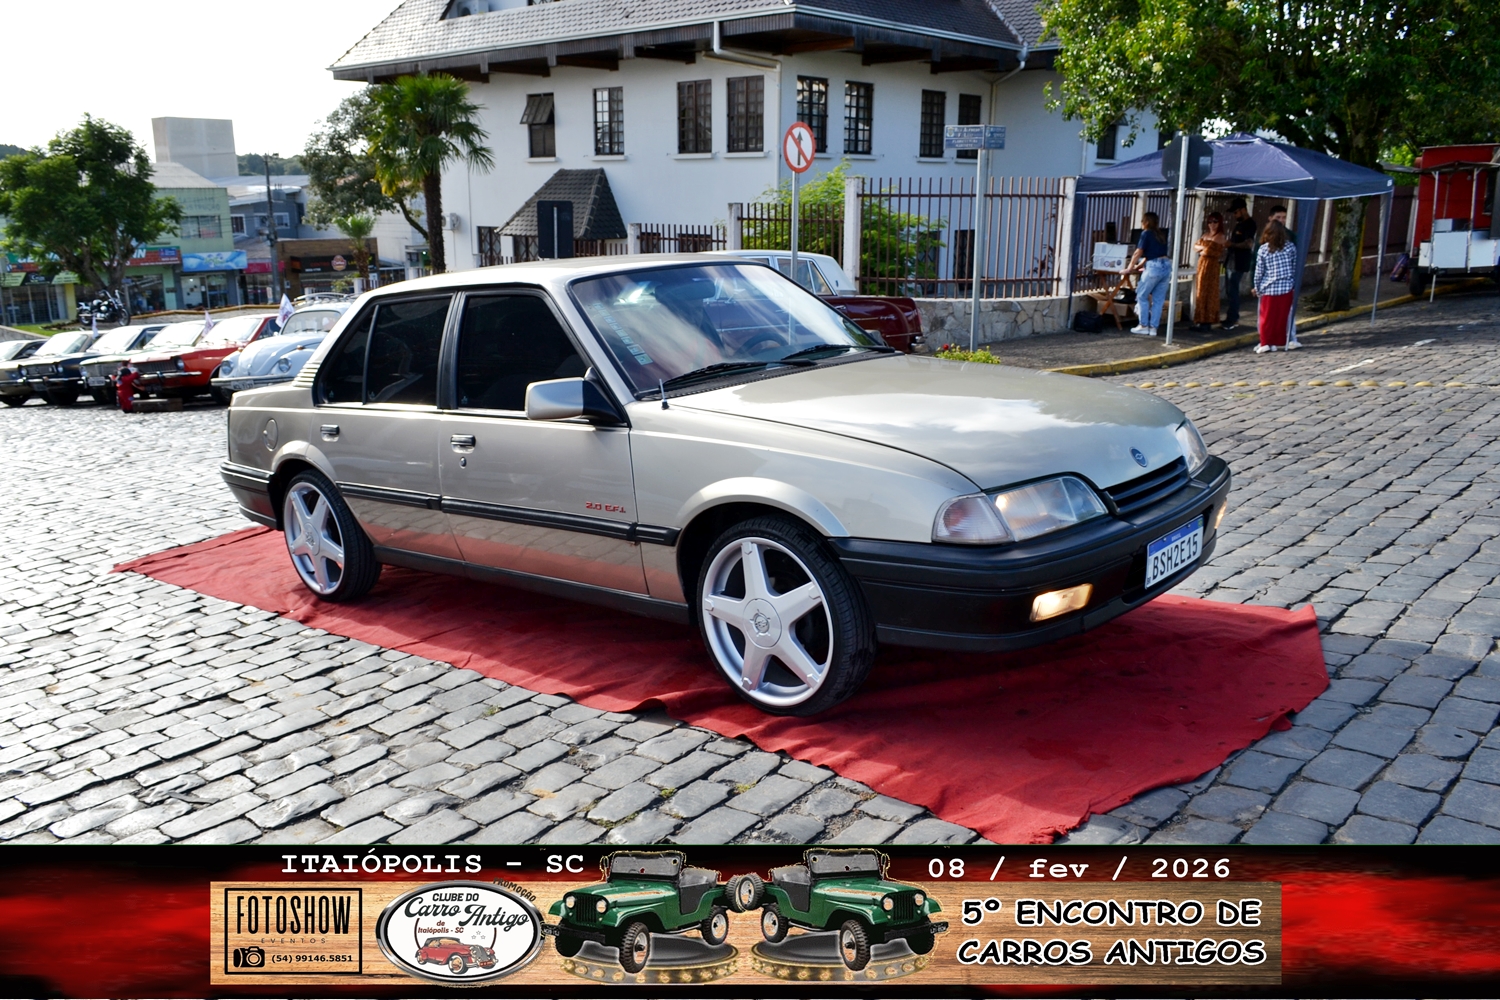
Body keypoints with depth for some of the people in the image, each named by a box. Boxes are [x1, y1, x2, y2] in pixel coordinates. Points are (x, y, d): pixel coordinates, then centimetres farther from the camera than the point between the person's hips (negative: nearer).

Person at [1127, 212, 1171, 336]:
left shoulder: (1146, 233, 0)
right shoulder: (1160, 235, 20)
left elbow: (1138, 253, 0)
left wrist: (1131, 267, 11)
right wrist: (1139, 265, 37)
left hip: (1154, 267, -7)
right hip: (1166, 265, 7)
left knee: (1142, 296, 6)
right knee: (1158, 300, 8)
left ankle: (1144, 326, 6)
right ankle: (1153, 328, 9)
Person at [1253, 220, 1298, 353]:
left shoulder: (1263, 250, -4)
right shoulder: (1290, 247, 1)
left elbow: (1259, 271, -1)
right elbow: (1295, 268, 6)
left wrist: (1257, 288, 10)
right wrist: (1293, 283, 16)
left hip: (1269, 289, -2)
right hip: (1286, 288, 2)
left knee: (1267, 317, 6)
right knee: (1282, 316, 9)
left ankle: (1266, 343, 4)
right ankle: (1279, 342, 15)